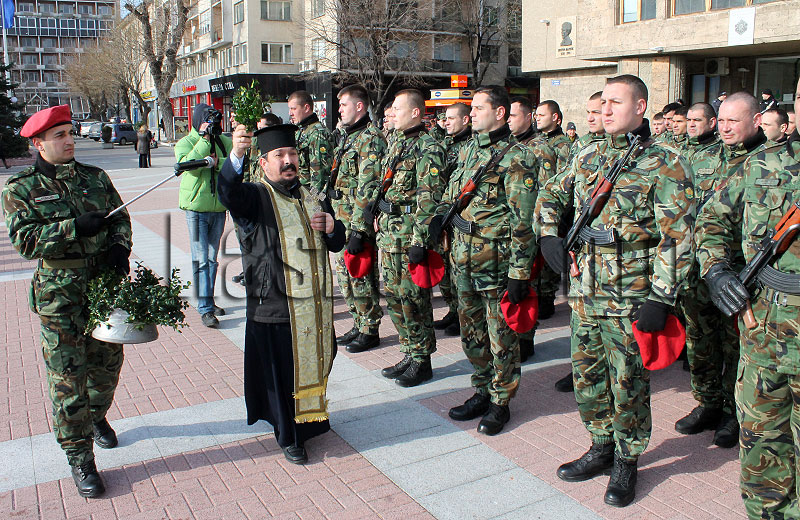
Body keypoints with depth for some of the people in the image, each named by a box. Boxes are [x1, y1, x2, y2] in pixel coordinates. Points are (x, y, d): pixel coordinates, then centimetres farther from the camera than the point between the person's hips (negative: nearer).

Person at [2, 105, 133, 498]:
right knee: (67, 376, -1)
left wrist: (119, 245, -7)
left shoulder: (95, 178, 8)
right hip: (59, 295, -4)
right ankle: (79, 458, 11)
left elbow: (120, 217, 13)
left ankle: (96, 415, 45)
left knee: (107, 361, 16)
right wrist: (75, 227, -23)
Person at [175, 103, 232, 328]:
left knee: (213, 257, 13)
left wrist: (217, 162, -19)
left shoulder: (225, 141, 9)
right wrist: (205, 139, -19)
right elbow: (188, 164, -20)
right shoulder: (185, 143, 0)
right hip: (196, 207, -4)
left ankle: (209, 301, 26)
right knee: (201, 259, -6)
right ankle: (205, 308, -4)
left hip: (219, 207, 4)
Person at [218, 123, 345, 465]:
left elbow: (337, 244, 18)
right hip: (275, 304, -5)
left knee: (315, 363, 17)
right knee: (282, 370, 3)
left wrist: (331, 227, -5)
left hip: (315, 303, 6)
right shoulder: (255, 196, -4)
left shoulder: (310, 198, 14)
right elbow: (228, 192, -27)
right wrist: (237, 155, -45)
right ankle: (289, 436, 22)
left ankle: (310, 420, 40)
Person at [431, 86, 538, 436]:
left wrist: (520, 273, -17)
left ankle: (500, 403, 21)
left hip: (497, 263, -7)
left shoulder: (517, 158, -11)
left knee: (501, 336, 6)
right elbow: (450, 198, 21)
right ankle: (482, 392, 33)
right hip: (464, 260, 8)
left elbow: (523, 222, -15)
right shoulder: (469, 150, 12)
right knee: (471, 331, 17)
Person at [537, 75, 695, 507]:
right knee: (586, 374, 15)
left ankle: (627, 461, 25)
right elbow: (550, 195, 23)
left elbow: (676, 237, -13)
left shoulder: (664, 164, -8)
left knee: (627, 382, 6)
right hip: (584, 290, 6)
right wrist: (548, 233, 5)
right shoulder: (588, 156, 9)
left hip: (630, 297, -6)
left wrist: (661, 298, -17)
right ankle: (601, 447, 34)